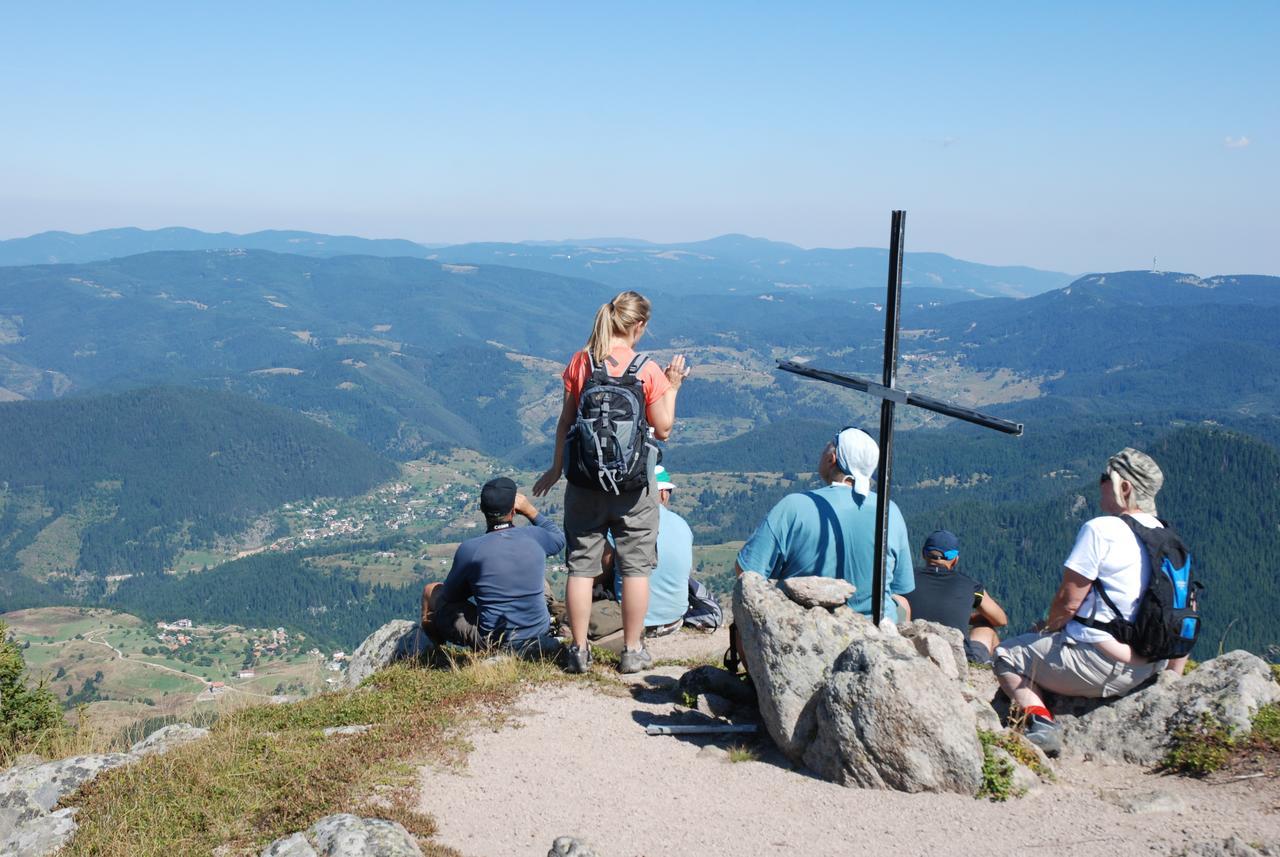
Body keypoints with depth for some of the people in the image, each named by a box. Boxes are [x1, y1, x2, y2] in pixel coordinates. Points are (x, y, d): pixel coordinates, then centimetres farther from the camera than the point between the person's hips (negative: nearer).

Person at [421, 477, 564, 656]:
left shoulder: (469, 549, -16)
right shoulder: (535, 537, -7)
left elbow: (450, 595, 0)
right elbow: (559, 539, 18)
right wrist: (530, 511, 15)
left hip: (492, 641, -3)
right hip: (540, 632, 3)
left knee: (431, 591, 12)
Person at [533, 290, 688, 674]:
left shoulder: (580, 363, -2)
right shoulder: (648, 370, -9)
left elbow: (565, 422, 3)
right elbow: (663, 429, -4)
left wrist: (556, 468, 14)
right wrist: (672, 387, 7)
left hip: (585, 480, 2)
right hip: (633, 484, -2)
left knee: (581, 566, 9)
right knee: (635, 568, 9)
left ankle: (579, 652, 14)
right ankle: (633, 651, 15)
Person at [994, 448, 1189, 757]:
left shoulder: (1100, 529, -16)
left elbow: (1069, 600, -16)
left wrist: (1048, 627, 6)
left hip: (1101, 661, -8)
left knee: (1006, 656, 9)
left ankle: (1040, 720, -12)